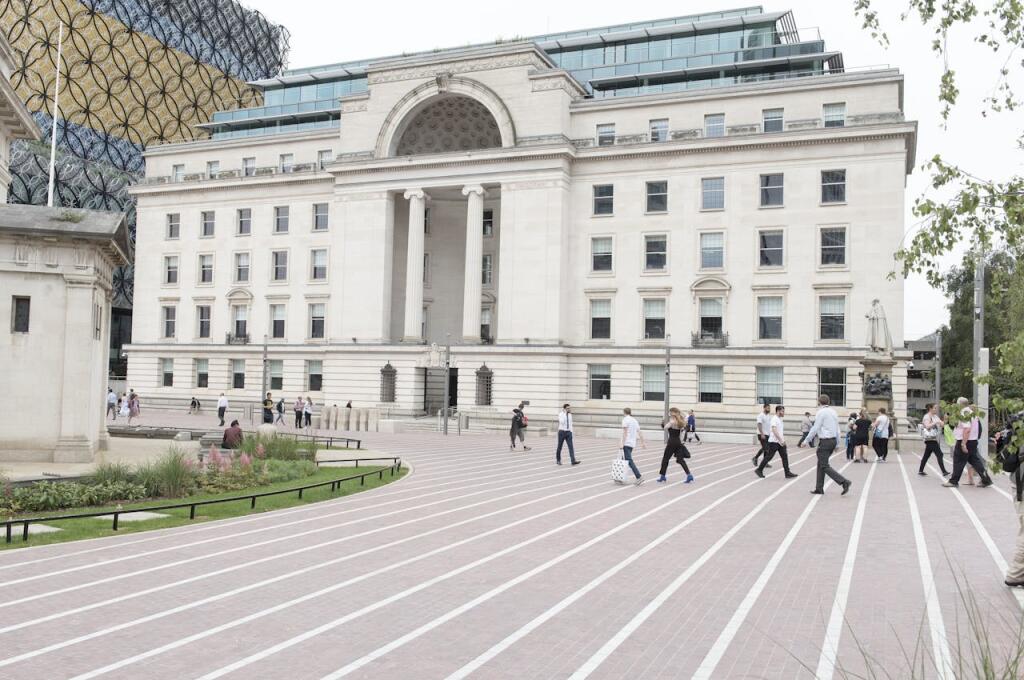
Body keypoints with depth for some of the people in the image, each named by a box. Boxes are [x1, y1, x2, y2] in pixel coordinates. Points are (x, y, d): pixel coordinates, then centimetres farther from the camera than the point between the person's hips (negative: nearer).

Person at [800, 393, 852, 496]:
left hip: (825, 441, -8)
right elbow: (837, 429, 15)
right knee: (821, 464, 16)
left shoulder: (821, 412, -11)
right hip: (833, 440, 8)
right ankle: (819, 488, 17)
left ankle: (844, 482, -17)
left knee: (824, 466, -6)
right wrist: (836, 443, 21)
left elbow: (815, 429, -14)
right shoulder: (833, 412, 12)